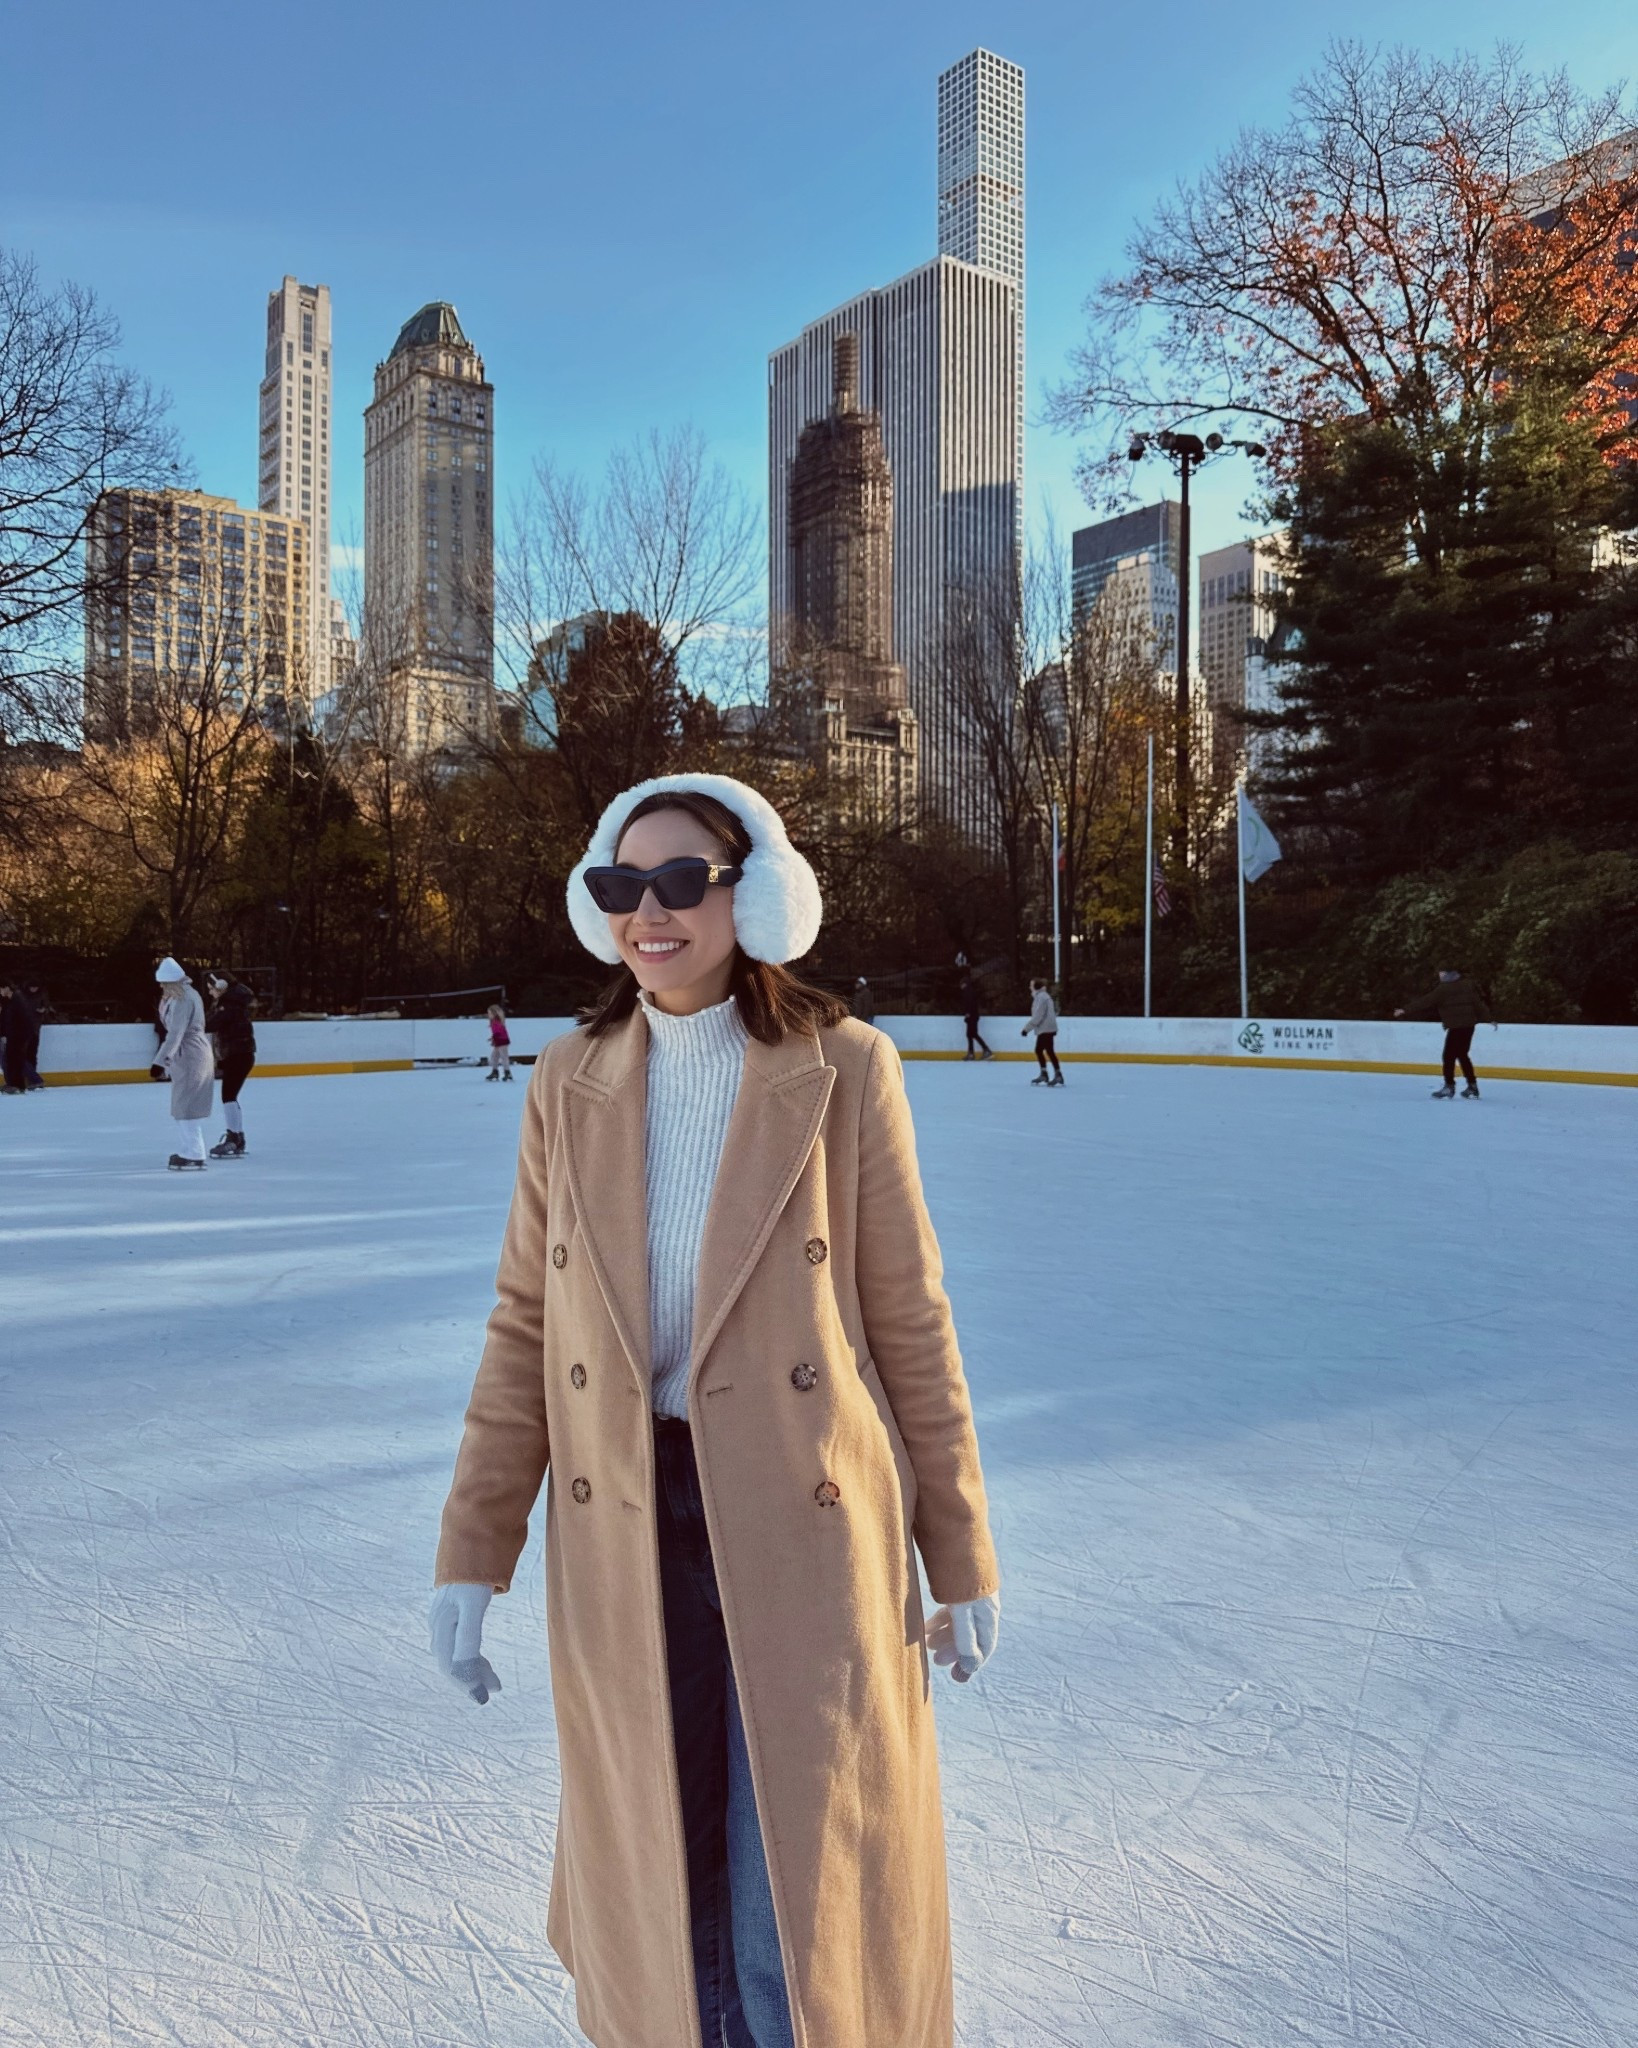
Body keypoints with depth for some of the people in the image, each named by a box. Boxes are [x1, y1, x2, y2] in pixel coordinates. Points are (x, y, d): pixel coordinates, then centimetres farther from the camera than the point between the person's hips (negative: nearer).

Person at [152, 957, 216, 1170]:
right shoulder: (186, 994, 14)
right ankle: (186, 1151, 27)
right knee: (183, 1105, 18)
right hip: (187, 1055, 11)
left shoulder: (183, 999, -18)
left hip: (190, 1056, -11)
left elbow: (176, 1033, -24)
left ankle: (193, 1157, -6)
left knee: (187, 1105, -8)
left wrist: (160, 1061, -26)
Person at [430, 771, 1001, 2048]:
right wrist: (472, 1554, 2)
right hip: (621, 1546, 3)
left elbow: (911, 1323, -4)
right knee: (658, 1881, 17)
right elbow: (527, 1329, 5)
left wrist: (963, 1559, 0)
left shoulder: (843, 1071, -8)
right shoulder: (570, 1087, 1)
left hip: (806, 1530, -2)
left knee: (809, 1891, 9)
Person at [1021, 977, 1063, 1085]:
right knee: (1039, 1050, 13)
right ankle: (1044, 1074, 19)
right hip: (1044, 1029, 10)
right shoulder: (1041, 996, 16)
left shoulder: (1041, 997, -15)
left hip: (1046, 1029, -10)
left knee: (1049, 1051, -10)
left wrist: (1027, 1028, -18)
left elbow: (1037, 1016, -21)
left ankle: (1058, 1075, -9)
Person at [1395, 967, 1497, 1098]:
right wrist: (1489, 1019, 14)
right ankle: (1472, 1087, 17)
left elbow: (1427, 1002, -11)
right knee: (1462, 1055, 16)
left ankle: (1449, 1086, -2)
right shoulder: (1467, 984, 10)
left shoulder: (1444, 989, -10)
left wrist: (1406, 1010, -8)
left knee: (1449, 1055, -3)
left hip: (1456, 1027, -8)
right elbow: (1478, 1003, 10)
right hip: (1469, 1025, 8)